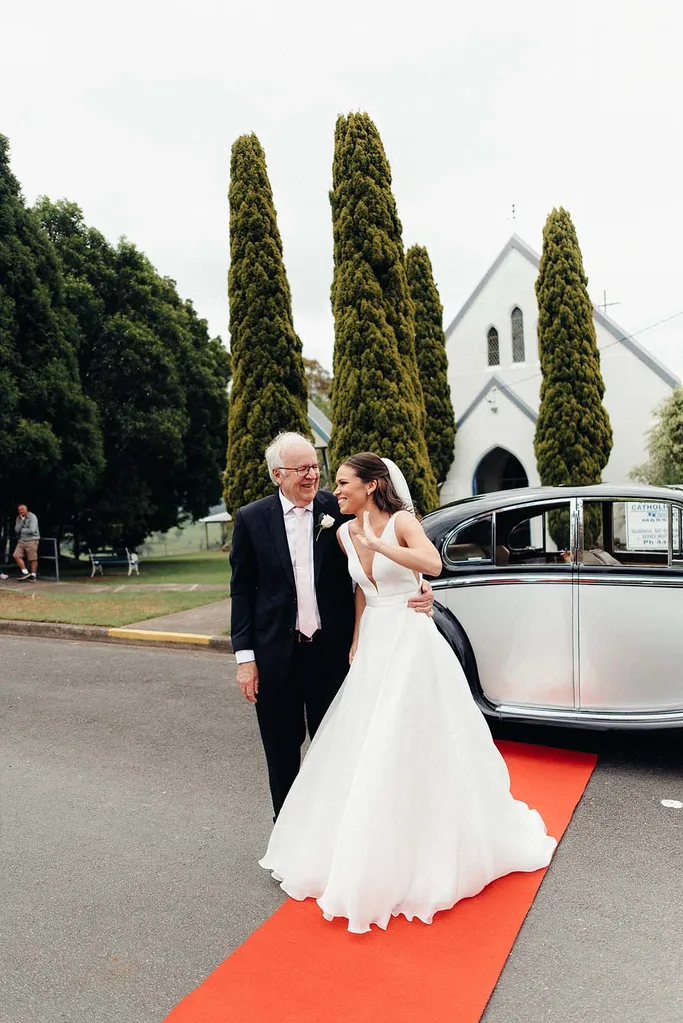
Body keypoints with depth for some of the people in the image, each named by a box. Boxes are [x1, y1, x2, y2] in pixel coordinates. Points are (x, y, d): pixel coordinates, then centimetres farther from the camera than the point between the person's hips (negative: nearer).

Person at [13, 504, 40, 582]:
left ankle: (33, 576, 5)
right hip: (21, 541, 6)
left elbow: (32, 530, -17)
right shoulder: (18, 518, 11)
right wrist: (22, 520, -9)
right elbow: (16, 530, -1)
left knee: (33, 559, -5)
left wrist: (22, 530, -3)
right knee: (16, 556, -7)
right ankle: (25, 572, 1)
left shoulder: (32, 517, -8)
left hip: (32, 540, -6)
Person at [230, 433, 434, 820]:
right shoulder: (251, 519, -4)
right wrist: (245, 657, -4)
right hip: (277, 653, 0)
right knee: (282, 751, 15)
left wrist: (418, 590, -17)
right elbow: (242, 590, -1)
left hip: (332, 649, 0)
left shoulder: (338, 510, -4)